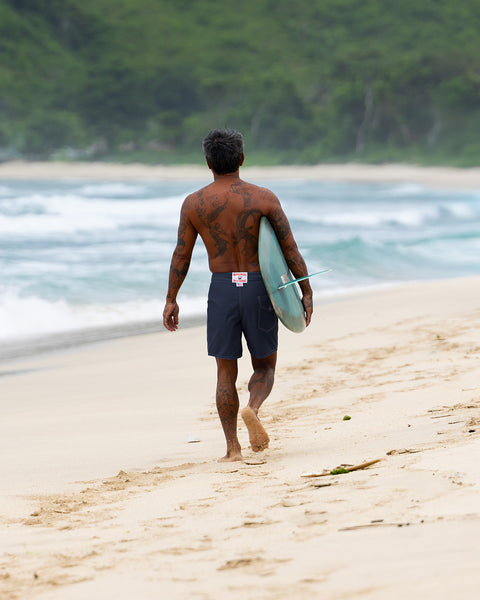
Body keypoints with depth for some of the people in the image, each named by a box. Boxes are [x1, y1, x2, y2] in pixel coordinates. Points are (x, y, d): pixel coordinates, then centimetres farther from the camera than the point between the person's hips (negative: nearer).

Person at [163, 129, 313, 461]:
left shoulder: (194, 203, -1)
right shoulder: (264, 198, -4)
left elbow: (181, 256, 1)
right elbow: (290, 248, -4)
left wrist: (171, 300, 10)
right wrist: (307, 291, 3)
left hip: (222, 288, 1)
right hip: (258, 286, -1)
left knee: (226, 373, 10)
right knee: (265, 366, 14)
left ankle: (233, 448, 6)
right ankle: (252, 408, -18)